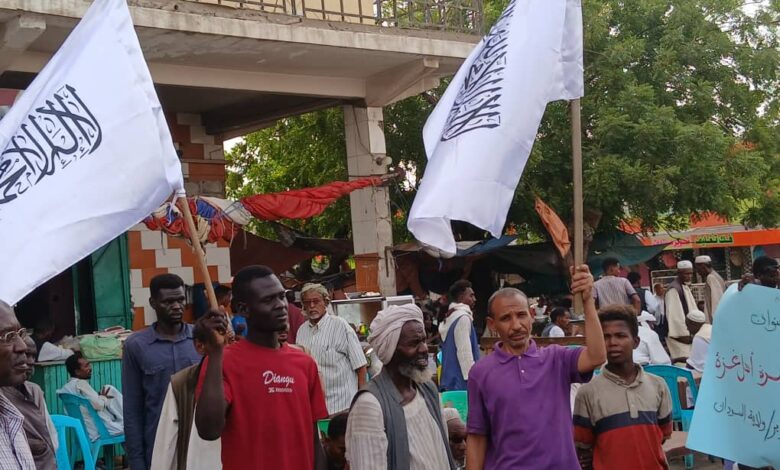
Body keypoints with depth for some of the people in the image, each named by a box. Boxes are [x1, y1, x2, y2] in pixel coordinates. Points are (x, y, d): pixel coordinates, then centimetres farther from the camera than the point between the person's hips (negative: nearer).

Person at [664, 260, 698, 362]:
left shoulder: (686, 288, 14)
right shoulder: (674, 289, -15)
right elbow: (675, 314, -19)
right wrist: (684, 334, -20)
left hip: (689, 334, 10)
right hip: (681, 336, -10)